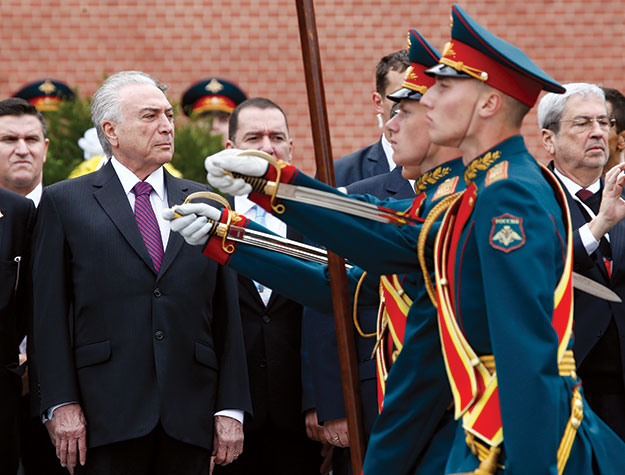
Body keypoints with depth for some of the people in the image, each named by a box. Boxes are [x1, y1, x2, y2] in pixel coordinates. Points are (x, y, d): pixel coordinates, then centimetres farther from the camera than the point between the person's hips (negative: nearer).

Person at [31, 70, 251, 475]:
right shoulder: (64, 202, 7)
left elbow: (227, 315, 11)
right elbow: (50, 314, 1)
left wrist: (231, 410, 3)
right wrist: (62, 404, -8)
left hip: (189, 422, 3)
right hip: (106, 419, -3)